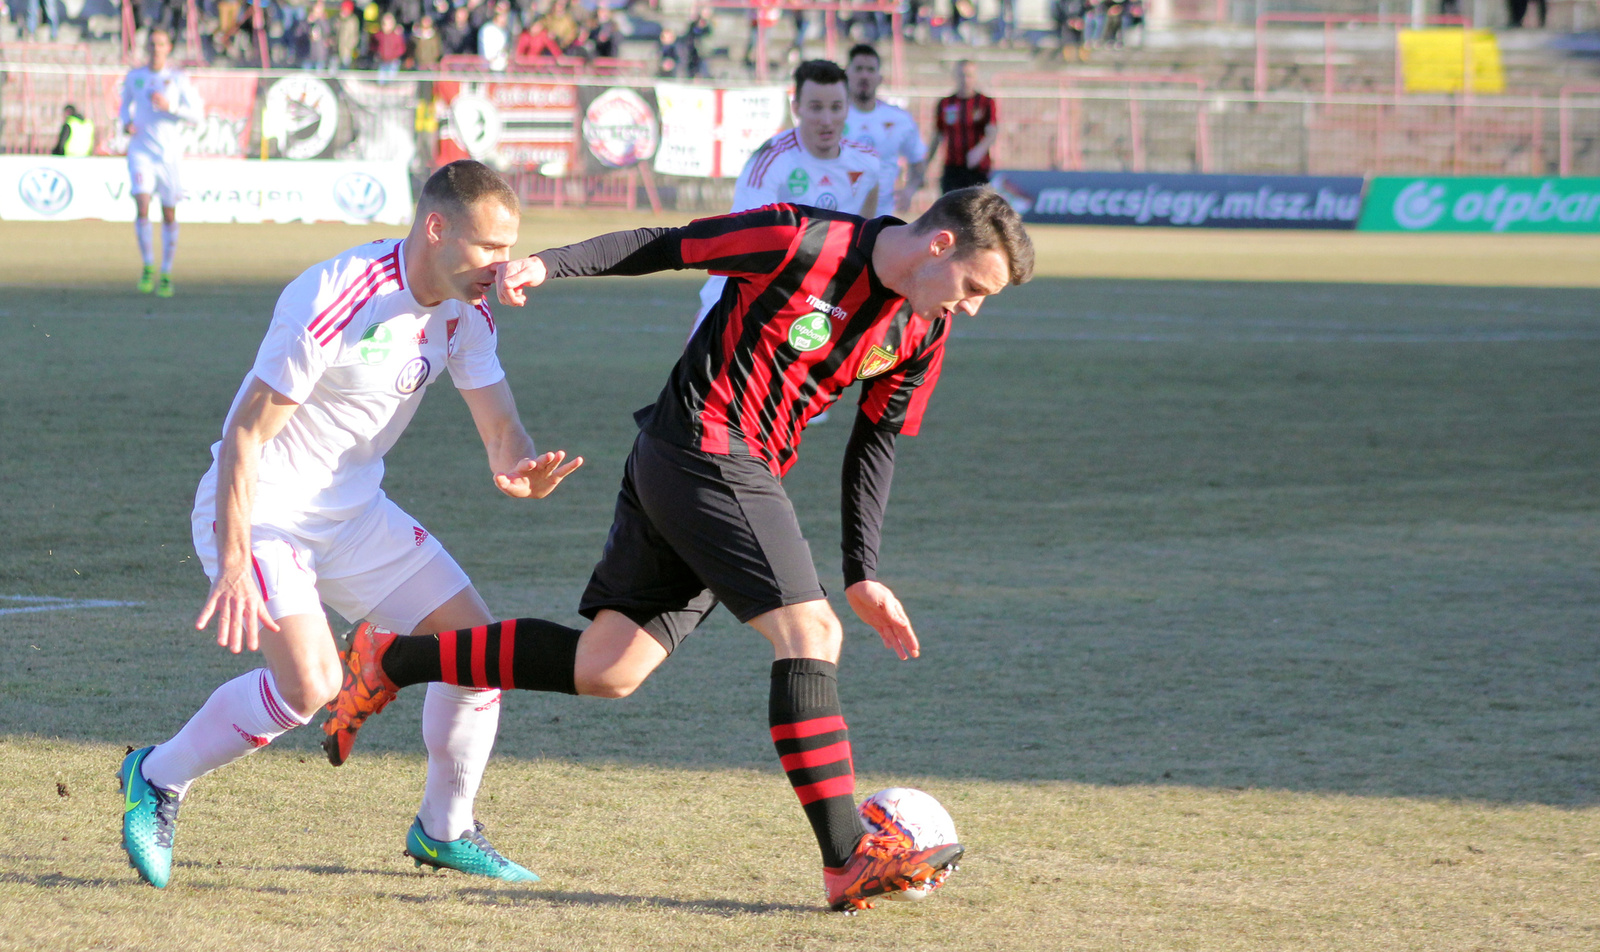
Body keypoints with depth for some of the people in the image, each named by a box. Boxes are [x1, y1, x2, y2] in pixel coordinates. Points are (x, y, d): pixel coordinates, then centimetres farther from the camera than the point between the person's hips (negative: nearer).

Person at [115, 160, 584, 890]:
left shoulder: (465, 313, -3)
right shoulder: (337, 302, -27)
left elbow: (501, 428, -1)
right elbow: (246, 434, -25)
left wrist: (520, 468, -27)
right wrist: (233, 566, -31)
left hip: (353, 512, 8)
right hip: (262, 511, -8)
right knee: (309, 684, -23)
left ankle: (443, 829, 18)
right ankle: (158, 779, 0)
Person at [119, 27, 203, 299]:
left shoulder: (178, 78, -1)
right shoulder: (134, 76, 6)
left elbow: (197, 115, -4)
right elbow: (125, 104, 23)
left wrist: (170, 107, -19)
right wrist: (125, 122, 1)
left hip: (169, 154, -1)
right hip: (141, 151, 1)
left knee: (169, 215, 5)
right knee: (142, 207, -17)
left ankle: (166, 275, 18)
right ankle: (148, 267, -2)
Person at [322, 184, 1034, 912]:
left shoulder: (924, 332, 7)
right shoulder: (806, 242, -15)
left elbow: (874, 444, 15)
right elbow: (665, 246, -6)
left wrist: (862, 577, 12)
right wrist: (549, 264, -13)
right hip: (706, 450, -8)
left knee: (606, 670, 5)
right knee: (810, 632, -15)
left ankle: (388, 661, 15)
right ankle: (851, 861, -15)